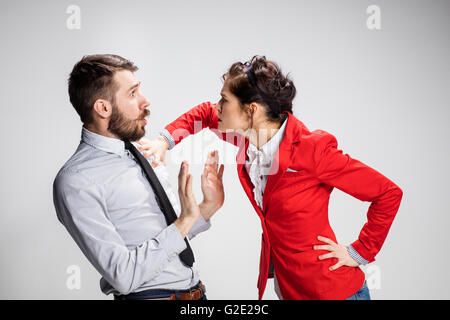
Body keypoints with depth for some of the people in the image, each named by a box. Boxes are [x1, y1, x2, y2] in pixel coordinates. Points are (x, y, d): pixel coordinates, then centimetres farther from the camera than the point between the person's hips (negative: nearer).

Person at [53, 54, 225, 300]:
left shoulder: (143, 153, 5)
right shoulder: (75, 182, -17)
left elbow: (169, 235, 11)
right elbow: (123, 276, -22)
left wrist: (208, 207, -3)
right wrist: (184, 221, -22)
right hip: (149, 295, -7)